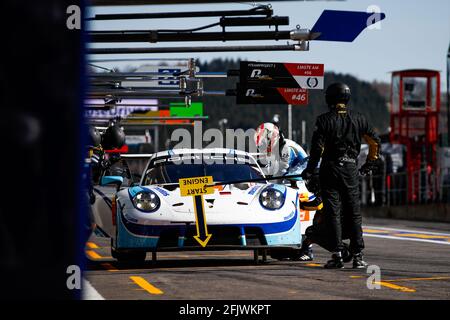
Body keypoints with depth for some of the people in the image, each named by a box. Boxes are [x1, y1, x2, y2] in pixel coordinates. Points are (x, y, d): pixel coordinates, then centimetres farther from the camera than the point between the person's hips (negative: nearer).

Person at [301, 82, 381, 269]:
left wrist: (310, 170, -3)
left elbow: (317, 148, -11)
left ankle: (337, 254, -9)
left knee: (333, 213, -2)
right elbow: (375, 141, 11)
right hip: (351, 169, 3)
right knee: (354, 214, 8)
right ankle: (358, 255, 4)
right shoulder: (358, 119, 6)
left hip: (330, 170, -3)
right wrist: (371, 163, 23)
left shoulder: (324, 120, -6)